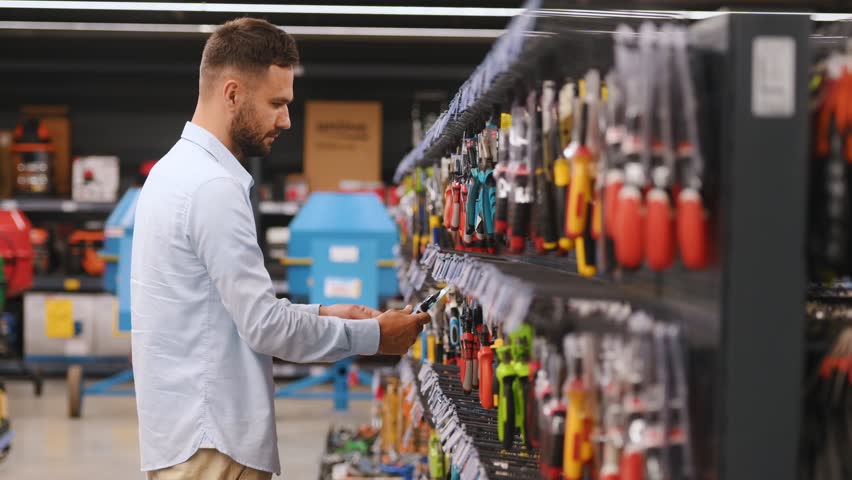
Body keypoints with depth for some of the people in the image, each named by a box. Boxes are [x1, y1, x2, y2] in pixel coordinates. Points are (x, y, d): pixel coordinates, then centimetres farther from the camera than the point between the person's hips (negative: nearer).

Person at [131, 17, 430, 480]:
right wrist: (373, 335, -8)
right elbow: (265, 326, -19)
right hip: (210, 442, -10)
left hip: (184, 429, 10)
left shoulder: (177, 170, 12)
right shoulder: (213, 187, -19)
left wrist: (319, 314, 12)